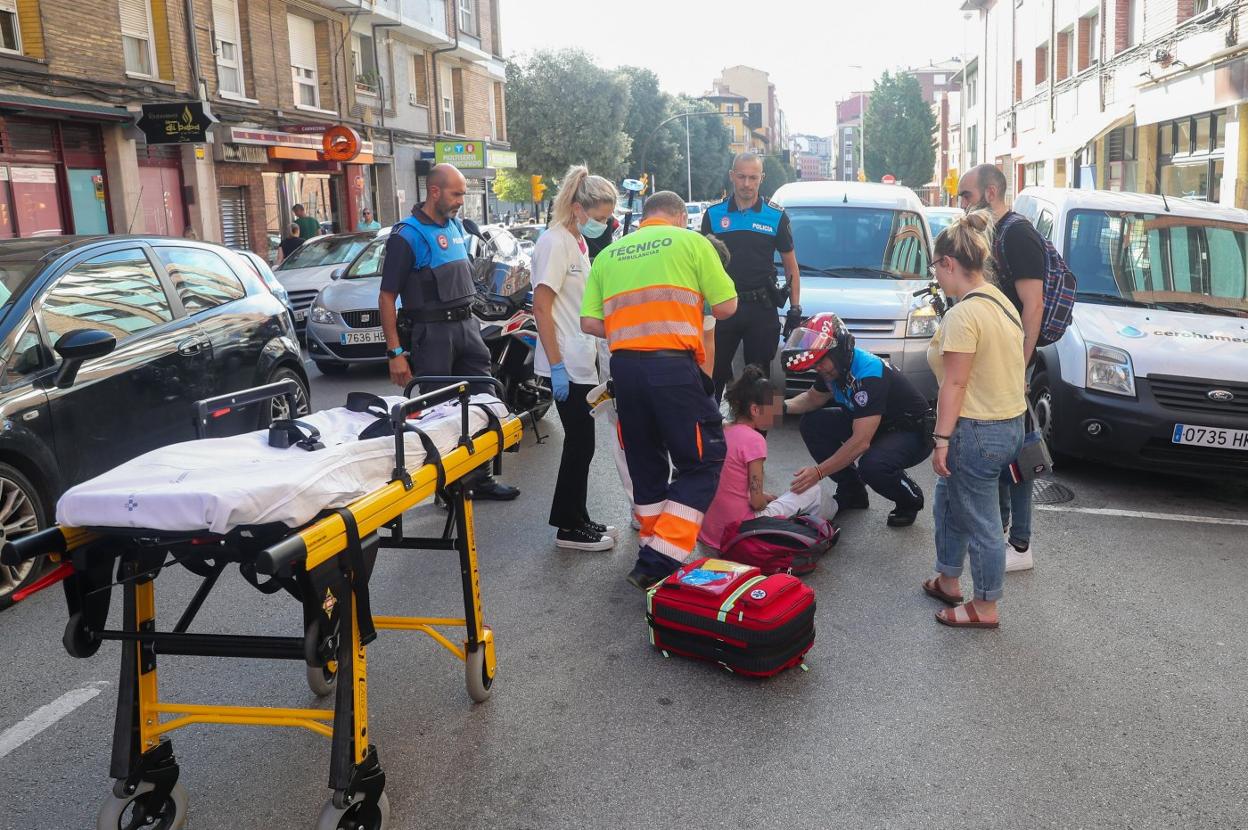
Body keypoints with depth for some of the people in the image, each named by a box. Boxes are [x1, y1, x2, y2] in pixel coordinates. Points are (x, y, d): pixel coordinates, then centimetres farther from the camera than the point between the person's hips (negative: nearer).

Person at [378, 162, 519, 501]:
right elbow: (387, 297, -13)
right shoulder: (408, 235, -11)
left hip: (466, 325, 8)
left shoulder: (455, 226, 13)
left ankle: (480, 477, 19)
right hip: (432, 332, -7)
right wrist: (395, 352, -17)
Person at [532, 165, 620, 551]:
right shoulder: (555, 243, -14)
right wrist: (557, 366, -21)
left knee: (580, 442, 13)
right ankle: (570, 527, 7)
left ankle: (575, 520, 22)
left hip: (581, 362, 9)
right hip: (566, 364, -9)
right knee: (580, 443, -3)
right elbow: (541, 307, -19)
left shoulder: (578, 242, 14)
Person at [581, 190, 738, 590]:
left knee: (645, 463, 19)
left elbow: (589, 322, 8)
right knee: (702, 461, 4)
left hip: (624, 365, 5)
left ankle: (656, 547, 27)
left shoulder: (609, 254, 17)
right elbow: (725, 306, 4)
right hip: (673, 364, -5)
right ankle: (658, 562, -6)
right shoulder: (690, 241, 7)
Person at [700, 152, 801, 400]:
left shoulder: (776, 216, 4)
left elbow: (790, 265, 8)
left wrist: (795, 309, 1)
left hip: (762, 308, 0)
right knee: (714, 373, 5)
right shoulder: (713, 214, 4)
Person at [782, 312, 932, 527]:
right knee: (812, 423, -5)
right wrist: (785, 405, -9)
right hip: (872, 424, 9)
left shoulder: (868, 374, -33)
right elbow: (813, 398, 14)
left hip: (912, 432, -9)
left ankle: (910, 500, -2)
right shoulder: (835, 367, -7)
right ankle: (852, 493, 7)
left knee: (871, 465, -38)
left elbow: (861, 442, -37)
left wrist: (818, 472, -37)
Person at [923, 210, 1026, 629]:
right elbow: (996, 368, 10)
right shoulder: (1002, 301, 8)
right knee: (949, 499, 25)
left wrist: (942, 439, -16)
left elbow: (955, 383, -21)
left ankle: (985, 608, 20)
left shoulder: (963, 314, -21)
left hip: (977, 430, -10)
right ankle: (947, 580, 39)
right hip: (1010, 422, 10)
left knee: (980, 521, 5)